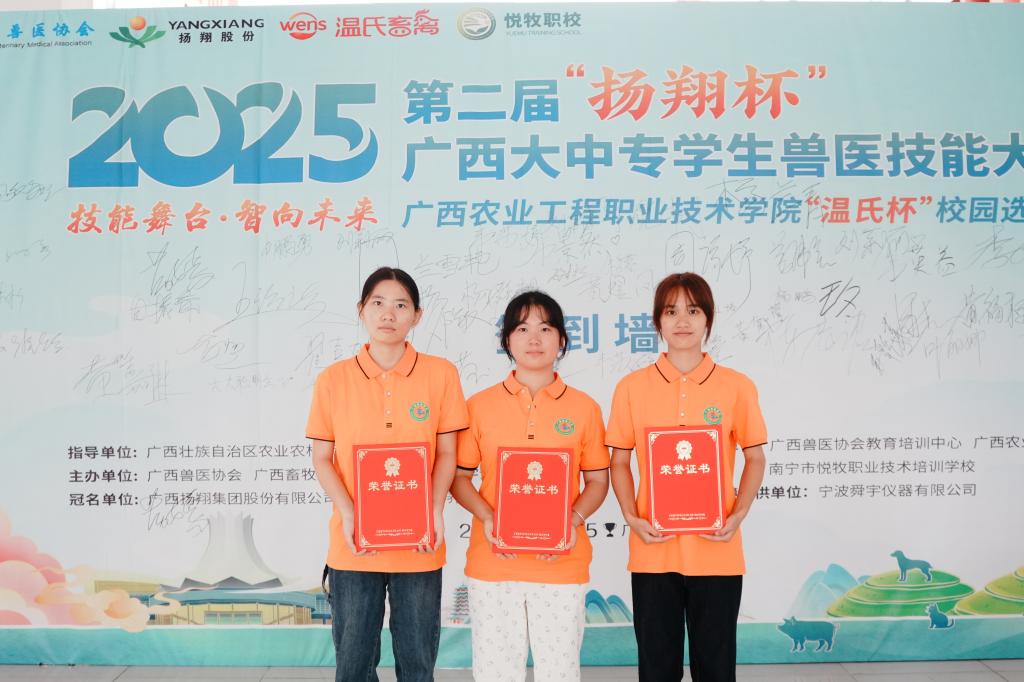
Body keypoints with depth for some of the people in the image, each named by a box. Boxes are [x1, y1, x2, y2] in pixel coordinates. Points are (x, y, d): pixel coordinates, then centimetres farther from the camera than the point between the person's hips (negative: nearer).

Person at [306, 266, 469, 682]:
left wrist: (436, 510, -14)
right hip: (354, 545, 1)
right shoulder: (333, 380, 0)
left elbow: (446, 453, 1)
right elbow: (322, 459, 2)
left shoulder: (440, 374, -2)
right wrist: (348, 514, -13)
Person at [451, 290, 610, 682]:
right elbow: (459, 476, 5)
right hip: (493, 562, 0)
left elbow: (597, 481, 7)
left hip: (562, 564, 0)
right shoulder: (480, 406, 2)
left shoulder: (584, 408, 3)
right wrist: (487, 517, -12)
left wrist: (575, 519, -11)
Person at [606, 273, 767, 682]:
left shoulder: (737, 387, 0)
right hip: (653, 550, 0)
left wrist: (738, 515, -7)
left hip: (717, 551, 0)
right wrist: (631, 517, -8)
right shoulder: (632, 387, 0)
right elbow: (619, 461, 6)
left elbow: (755, 458, 7)